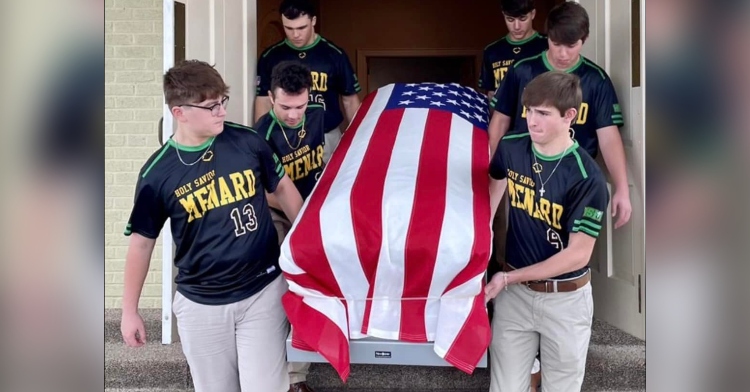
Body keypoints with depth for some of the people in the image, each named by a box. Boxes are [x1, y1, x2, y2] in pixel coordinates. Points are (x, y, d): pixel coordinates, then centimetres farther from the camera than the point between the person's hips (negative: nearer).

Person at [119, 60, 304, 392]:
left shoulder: (248, 141, -8)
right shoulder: (157, 173, -10)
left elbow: (282, 188, 8)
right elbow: (141, 242, 0)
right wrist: (129, 311, 3)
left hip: (264, 292, 0)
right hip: (201, 305, 0)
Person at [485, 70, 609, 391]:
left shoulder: (587, 179, -21)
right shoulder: (510, 148, -7)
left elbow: (578, 255, -18)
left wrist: (508, 278, -15)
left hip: (565, 299, -3)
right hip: (514, 292, 3)